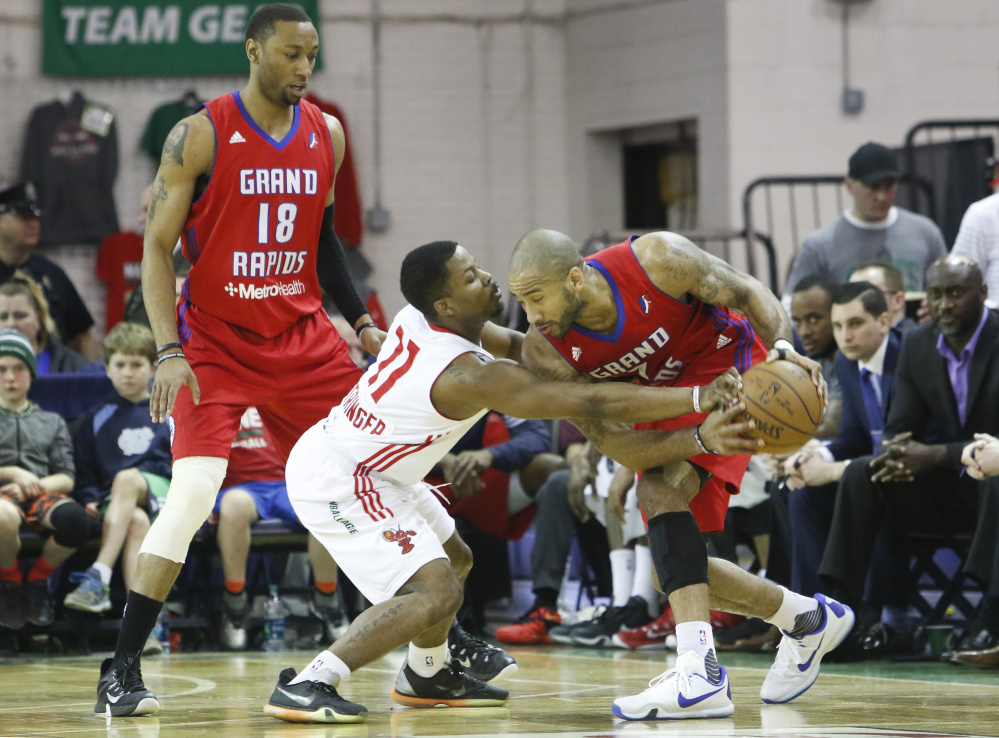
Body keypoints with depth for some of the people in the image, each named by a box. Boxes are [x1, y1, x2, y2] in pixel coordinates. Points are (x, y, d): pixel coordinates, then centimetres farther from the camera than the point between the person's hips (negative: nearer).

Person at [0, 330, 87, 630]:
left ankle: (38, 579, -6)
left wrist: (32, 486, -7)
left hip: (43, 493, 2)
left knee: (75, 519, -38)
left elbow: (67, 480, 14)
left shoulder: (51, 423, 26)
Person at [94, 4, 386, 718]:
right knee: (194, 491, -20)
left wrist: (362, 322, 11)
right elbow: (157, 247, -8)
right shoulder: (201, 136, -9)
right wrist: (169, 351, -18)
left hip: (302, 335, 5)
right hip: (216, 342, -5)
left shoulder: (325, 135, 6)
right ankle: (122, 670, -14)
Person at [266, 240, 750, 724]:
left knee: (454, 560, 24)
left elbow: (513, 344, 15)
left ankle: (426, 675, 43)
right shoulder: (473, 376, -29)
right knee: (437, 593, -21)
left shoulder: (419, 317, -3)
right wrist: (698, 399, -32)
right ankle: (304, 687, -21)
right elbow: (594, 403, -31)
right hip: (333, 480, -10)